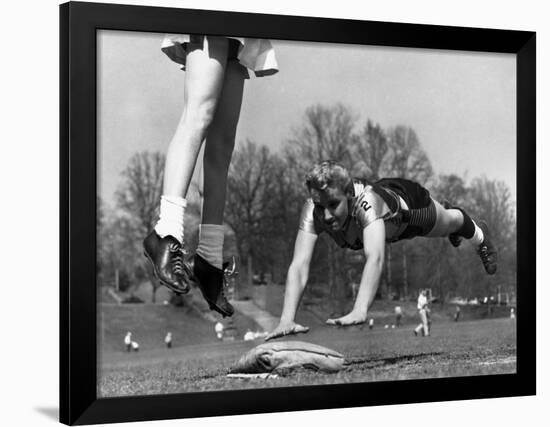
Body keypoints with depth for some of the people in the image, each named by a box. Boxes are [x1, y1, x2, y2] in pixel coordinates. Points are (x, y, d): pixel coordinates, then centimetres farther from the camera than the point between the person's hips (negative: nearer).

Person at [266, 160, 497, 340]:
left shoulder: (365, 202, -52)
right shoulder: (313, 211, -42)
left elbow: (375, 258, -65)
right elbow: (299, 265, -48)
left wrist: (359, 312, -79)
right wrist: (286, 319, -62)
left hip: (408, 202, -4)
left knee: (450, 223, 31)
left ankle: (479, 236, 66)